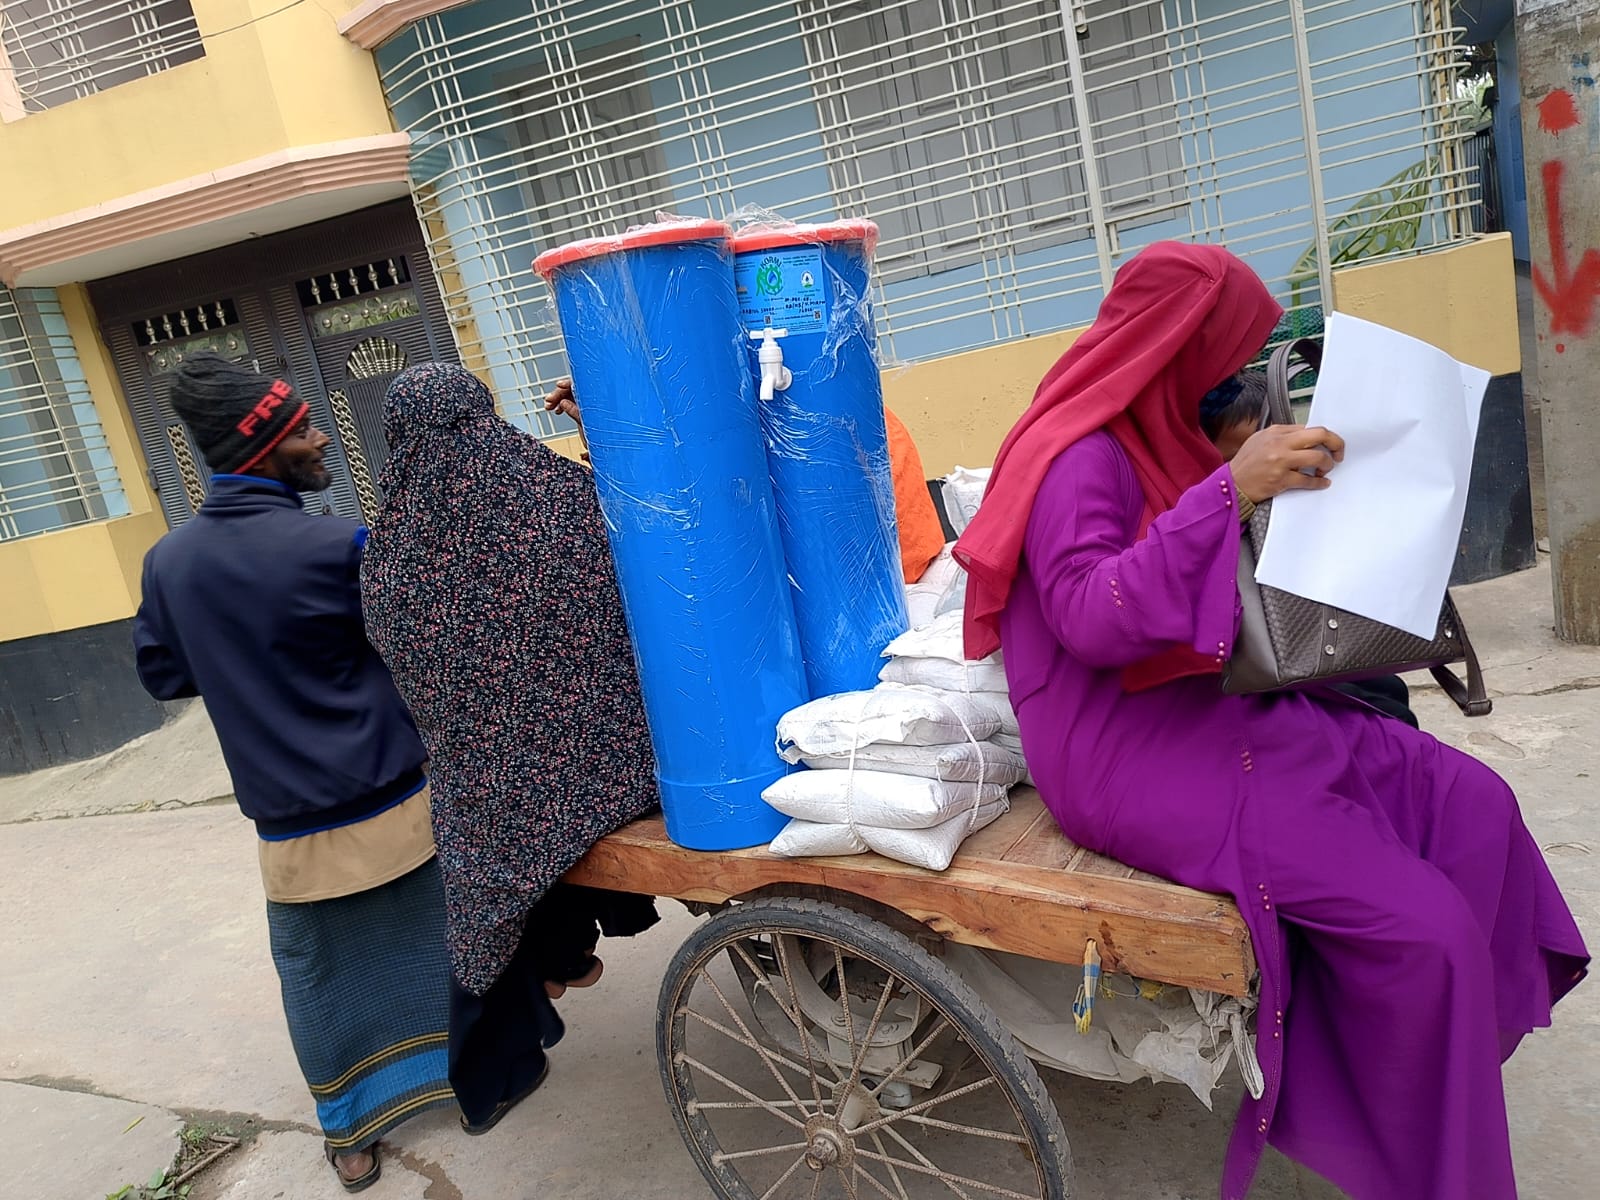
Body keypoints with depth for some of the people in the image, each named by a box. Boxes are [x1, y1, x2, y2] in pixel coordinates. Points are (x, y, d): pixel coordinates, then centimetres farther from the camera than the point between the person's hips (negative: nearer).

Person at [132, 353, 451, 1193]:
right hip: (396, 800, -3)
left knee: (322, 972, 18)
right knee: (434, 943, 17)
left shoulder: (168, 561, -4)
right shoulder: (341, 547, -19)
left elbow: (163, 674, 10)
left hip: (291, 821, 3)